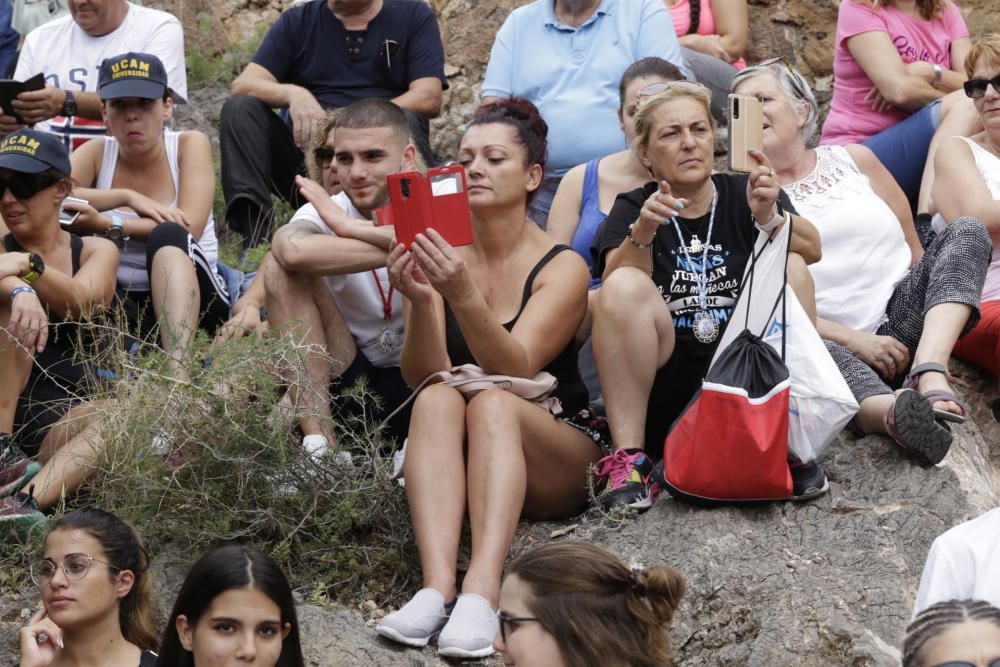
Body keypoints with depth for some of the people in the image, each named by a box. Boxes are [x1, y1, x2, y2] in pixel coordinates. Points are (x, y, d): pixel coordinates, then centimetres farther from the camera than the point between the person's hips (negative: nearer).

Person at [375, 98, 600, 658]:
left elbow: (514, 370, -19)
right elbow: (423, 376, -8)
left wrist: (463, 296, -34)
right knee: (438, 399, -30)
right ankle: (437, 585, -47)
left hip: (558, 460, -2)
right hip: (456, 465, 2)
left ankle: (482, 593, -50)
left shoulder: (563, 268, -3)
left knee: (492, 403, -33)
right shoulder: (439, 257, 5)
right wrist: (420, 301, -26)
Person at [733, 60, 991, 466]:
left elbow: (913, 249, 17)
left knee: (967, 231, -16)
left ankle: (929, 374, -38)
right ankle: (891, 409, -68)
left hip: (903, 316, 4)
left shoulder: (853, 160, 18)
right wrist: (856, 341, -13)